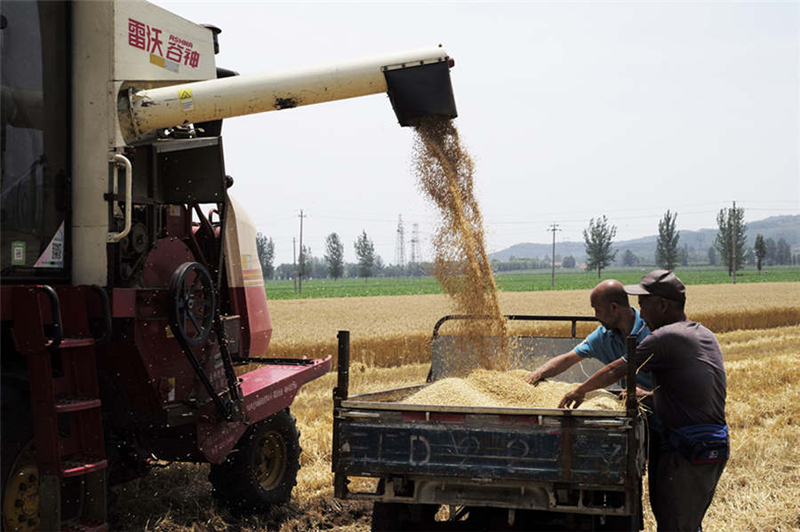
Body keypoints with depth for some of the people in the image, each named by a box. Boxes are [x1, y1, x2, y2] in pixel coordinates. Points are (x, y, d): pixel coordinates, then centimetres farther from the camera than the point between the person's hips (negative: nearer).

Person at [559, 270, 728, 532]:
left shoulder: (666, 338, -14)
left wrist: (580, 391, 6)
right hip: (717, 444, 9)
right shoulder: (706, 336, 12)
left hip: (688, 451, -9)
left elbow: (615, 371, -8)